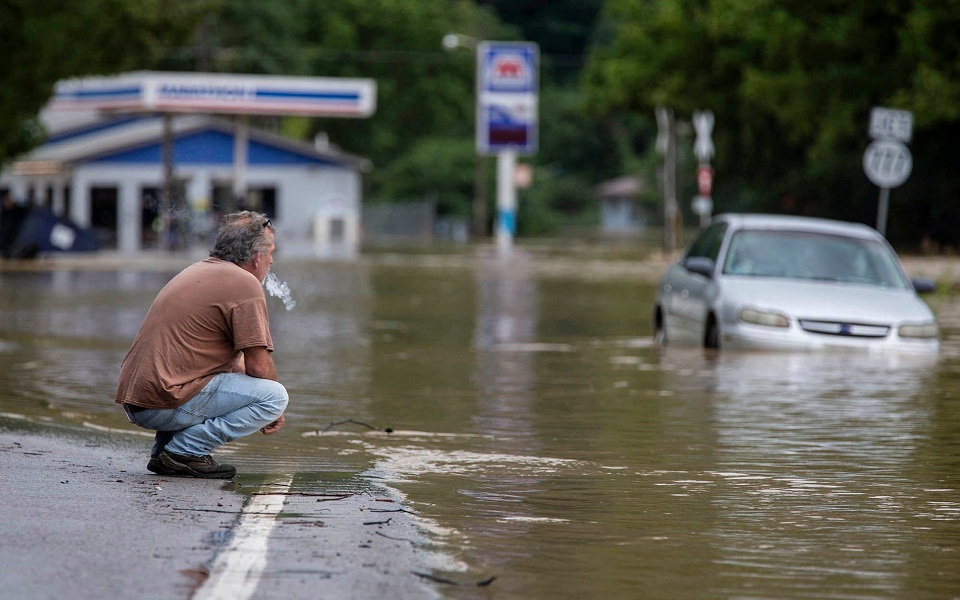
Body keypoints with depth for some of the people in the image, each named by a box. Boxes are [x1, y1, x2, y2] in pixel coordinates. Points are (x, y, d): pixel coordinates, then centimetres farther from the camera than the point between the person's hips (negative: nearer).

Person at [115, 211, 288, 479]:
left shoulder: (199, 270, 23)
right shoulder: (245, 284, -7)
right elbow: (258, 366, -9)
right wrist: (272, 411, 9)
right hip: (165, 404, -9)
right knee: (275, 396, -9)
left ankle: (164, 449, 16)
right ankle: (185, 451, -10)